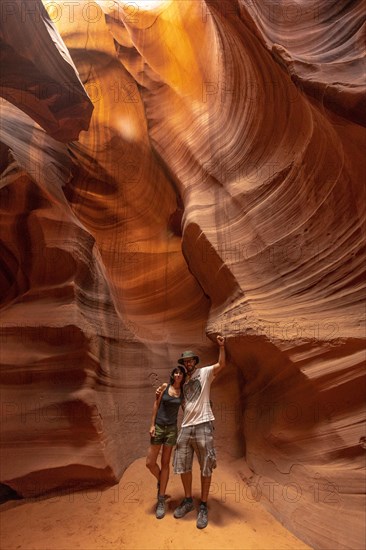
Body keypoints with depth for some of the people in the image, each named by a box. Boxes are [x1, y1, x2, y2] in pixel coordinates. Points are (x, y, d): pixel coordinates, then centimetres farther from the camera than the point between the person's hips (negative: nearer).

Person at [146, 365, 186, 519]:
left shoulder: (183, 392, 1)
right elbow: (156, 405, 0)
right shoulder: (164, 387, -2)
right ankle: (161, 482, 31)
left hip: (172, 429, 0)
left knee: (165, 463, 4)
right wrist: (152, 424, -5)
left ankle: (161, 500, 13)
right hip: (158, 427, 0)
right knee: (150, 463, 0)